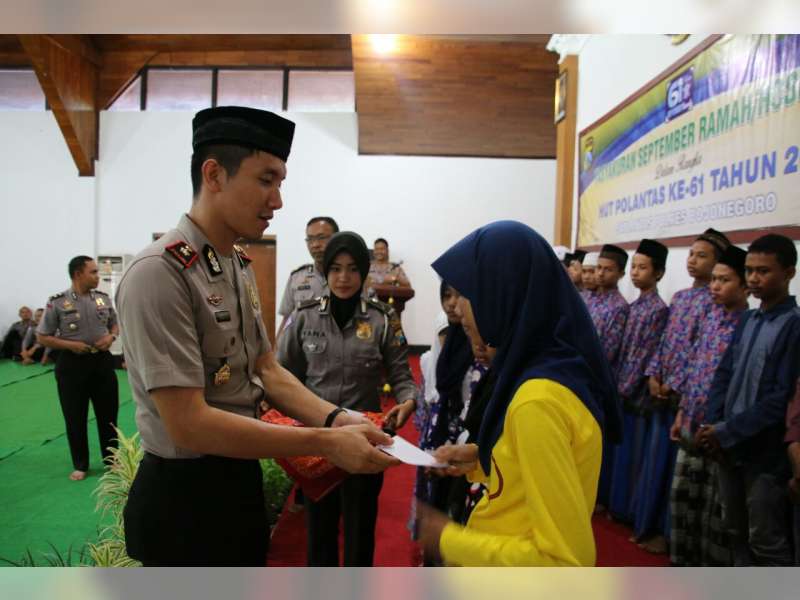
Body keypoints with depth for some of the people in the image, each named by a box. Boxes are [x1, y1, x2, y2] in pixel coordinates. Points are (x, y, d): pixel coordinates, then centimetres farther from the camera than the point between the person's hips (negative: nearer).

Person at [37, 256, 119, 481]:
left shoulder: (103, 298, 3)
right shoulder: (58, 302, -8)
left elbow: (115, 325, 16)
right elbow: (42, 337, -3)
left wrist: (111, 337, -6)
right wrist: (70, 345, -16)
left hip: (102, 361, 3)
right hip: (72, 364, -3)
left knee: (108, 413, 10)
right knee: (75, 418, 7)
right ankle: (80, 465, 22)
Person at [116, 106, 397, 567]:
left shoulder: (242, 267, 4)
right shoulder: (160, 273, -23)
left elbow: (268, 372, 6)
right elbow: (189, 424, -26)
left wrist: (336, 418, -11)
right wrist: (326, 443, -25)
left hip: (242, 479, 8)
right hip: (185, 497, -8)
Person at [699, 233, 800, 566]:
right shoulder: (746, 320, 8)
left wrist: (728, 433, -17)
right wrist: (710, 425, -4)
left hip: (765, 452, -6)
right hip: (728, 446, 6)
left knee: (766, 542, 7)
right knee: (736, 531, 19)